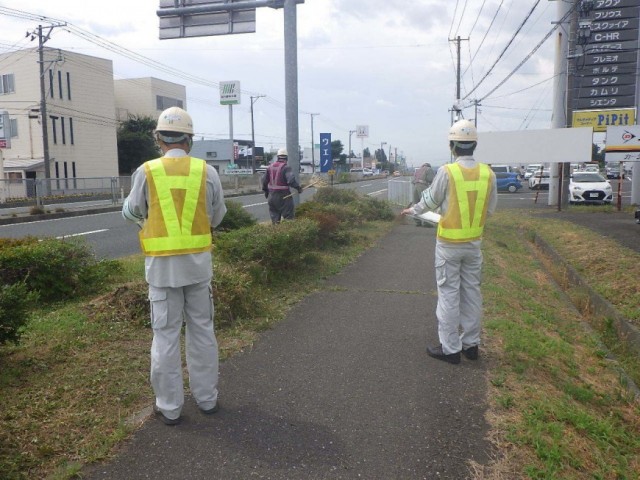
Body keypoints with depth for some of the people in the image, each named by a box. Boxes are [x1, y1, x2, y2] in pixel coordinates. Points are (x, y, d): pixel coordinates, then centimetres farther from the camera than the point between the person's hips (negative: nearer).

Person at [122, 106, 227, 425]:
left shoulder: (146, 172, -7)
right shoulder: (206, 171, -3)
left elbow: (132, 213, 6)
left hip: (162, 265, -1)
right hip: (198, 262, 2)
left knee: (166, 335, 8)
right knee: (202, 330, 14)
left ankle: (169, 407, 17)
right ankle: (206, 398, 25)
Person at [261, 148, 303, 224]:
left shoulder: (270, 167, 7)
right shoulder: (286, 168, -13)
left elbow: (264, 180, 14)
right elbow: (291, 180, -26)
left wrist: (265, 191, 26)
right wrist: (298, 187, -15)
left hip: (272, 195, 6)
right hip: (283, 195, -6)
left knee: (274, 214, 17)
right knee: (288, 215, 1)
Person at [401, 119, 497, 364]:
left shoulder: (446, 172, -16)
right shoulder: (487, 173, -3)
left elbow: (430, 200, -3)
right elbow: (490, 208, 6)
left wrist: (413, 210, 16)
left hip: (449, 243, -4)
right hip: (474, 242, 5)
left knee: (449, 294, 3)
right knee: (471, 291, 14)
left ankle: (450, 348, 9)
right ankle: (471, 344, 24)